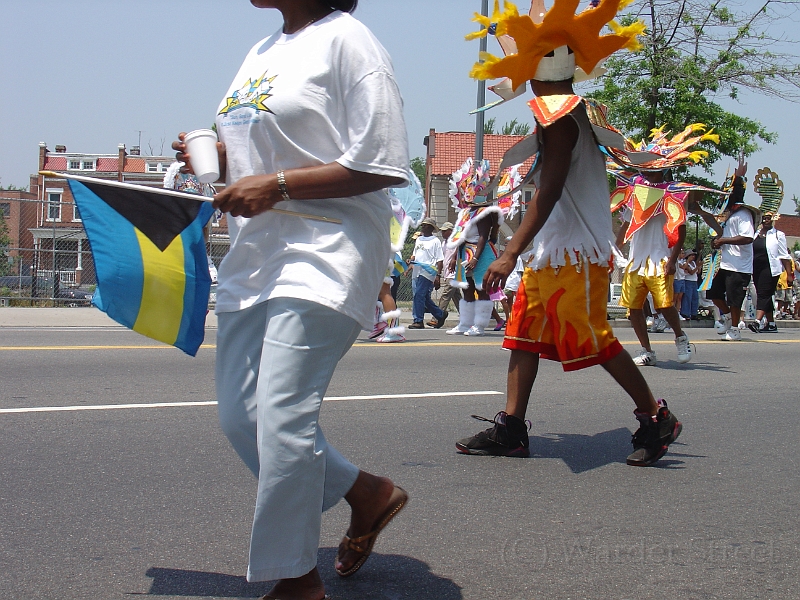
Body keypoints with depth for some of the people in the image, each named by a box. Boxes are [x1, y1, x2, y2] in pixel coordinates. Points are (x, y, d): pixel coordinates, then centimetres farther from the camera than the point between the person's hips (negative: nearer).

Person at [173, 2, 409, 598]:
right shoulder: (262, 52, 18)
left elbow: (382, 166, -14)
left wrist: (276, 186, -18)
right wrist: (212, 156, 6)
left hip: (325, 251, -9)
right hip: (255, 256, 9)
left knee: (282, 415, -12)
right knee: (241, 416, 9)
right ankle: (366, 491, 26)